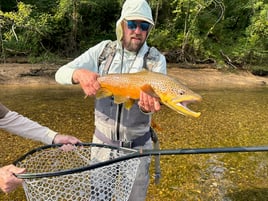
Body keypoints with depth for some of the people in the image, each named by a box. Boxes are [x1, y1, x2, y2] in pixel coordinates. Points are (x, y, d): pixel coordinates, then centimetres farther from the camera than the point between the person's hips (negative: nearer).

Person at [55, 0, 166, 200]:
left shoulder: (156, 59, -10)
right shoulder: (104, 49, -6)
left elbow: (154, 98, -21)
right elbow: (61, 74, -10)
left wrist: (147, 106, -46)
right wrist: (79, 74, -33)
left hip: (137, 144, -1)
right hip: (103, 139, 1)